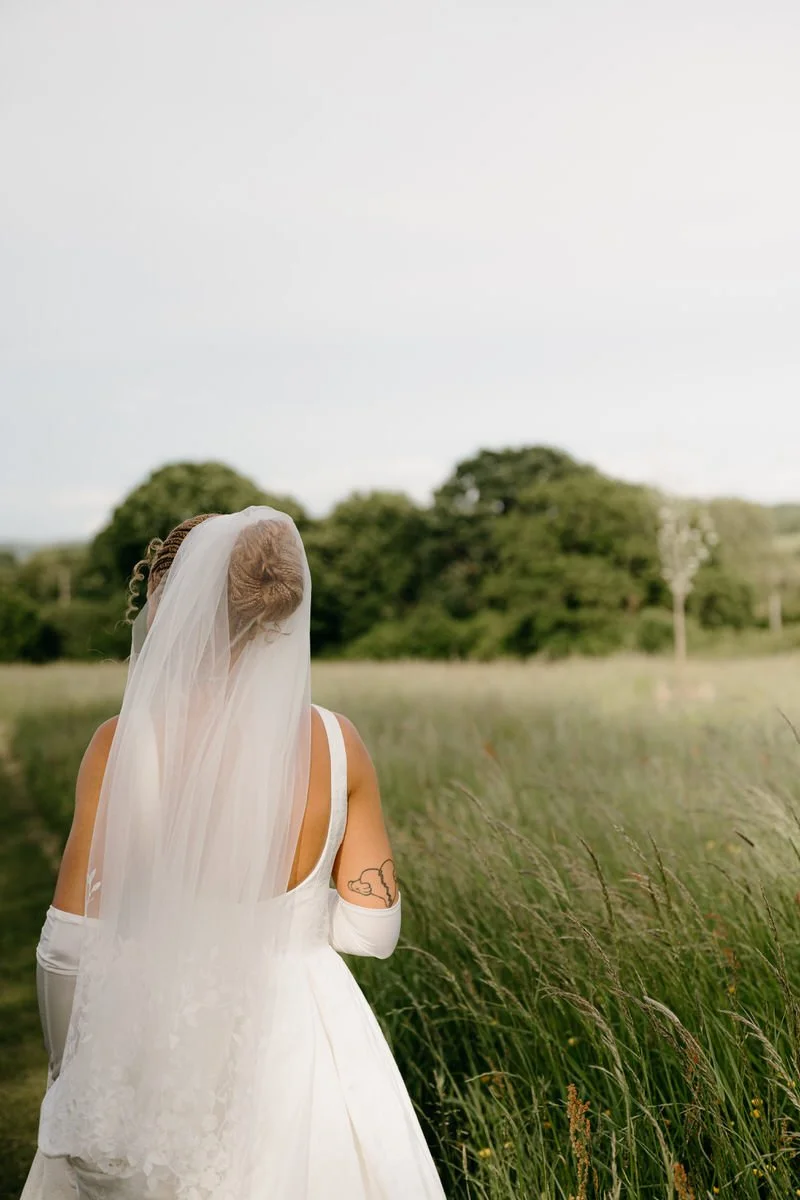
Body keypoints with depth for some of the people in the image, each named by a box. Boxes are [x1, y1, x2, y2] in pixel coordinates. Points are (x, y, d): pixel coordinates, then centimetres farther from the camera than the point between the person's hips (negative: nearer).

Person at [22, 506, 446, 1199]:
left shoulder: (127, 744, -15)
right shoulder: (337, 743, -8)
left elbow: (72, 941, -11)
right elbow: (372, 929, -2)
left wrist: (69, 1075, 5)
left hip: (161, 1036, -2)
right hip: (303, 1035, 2)